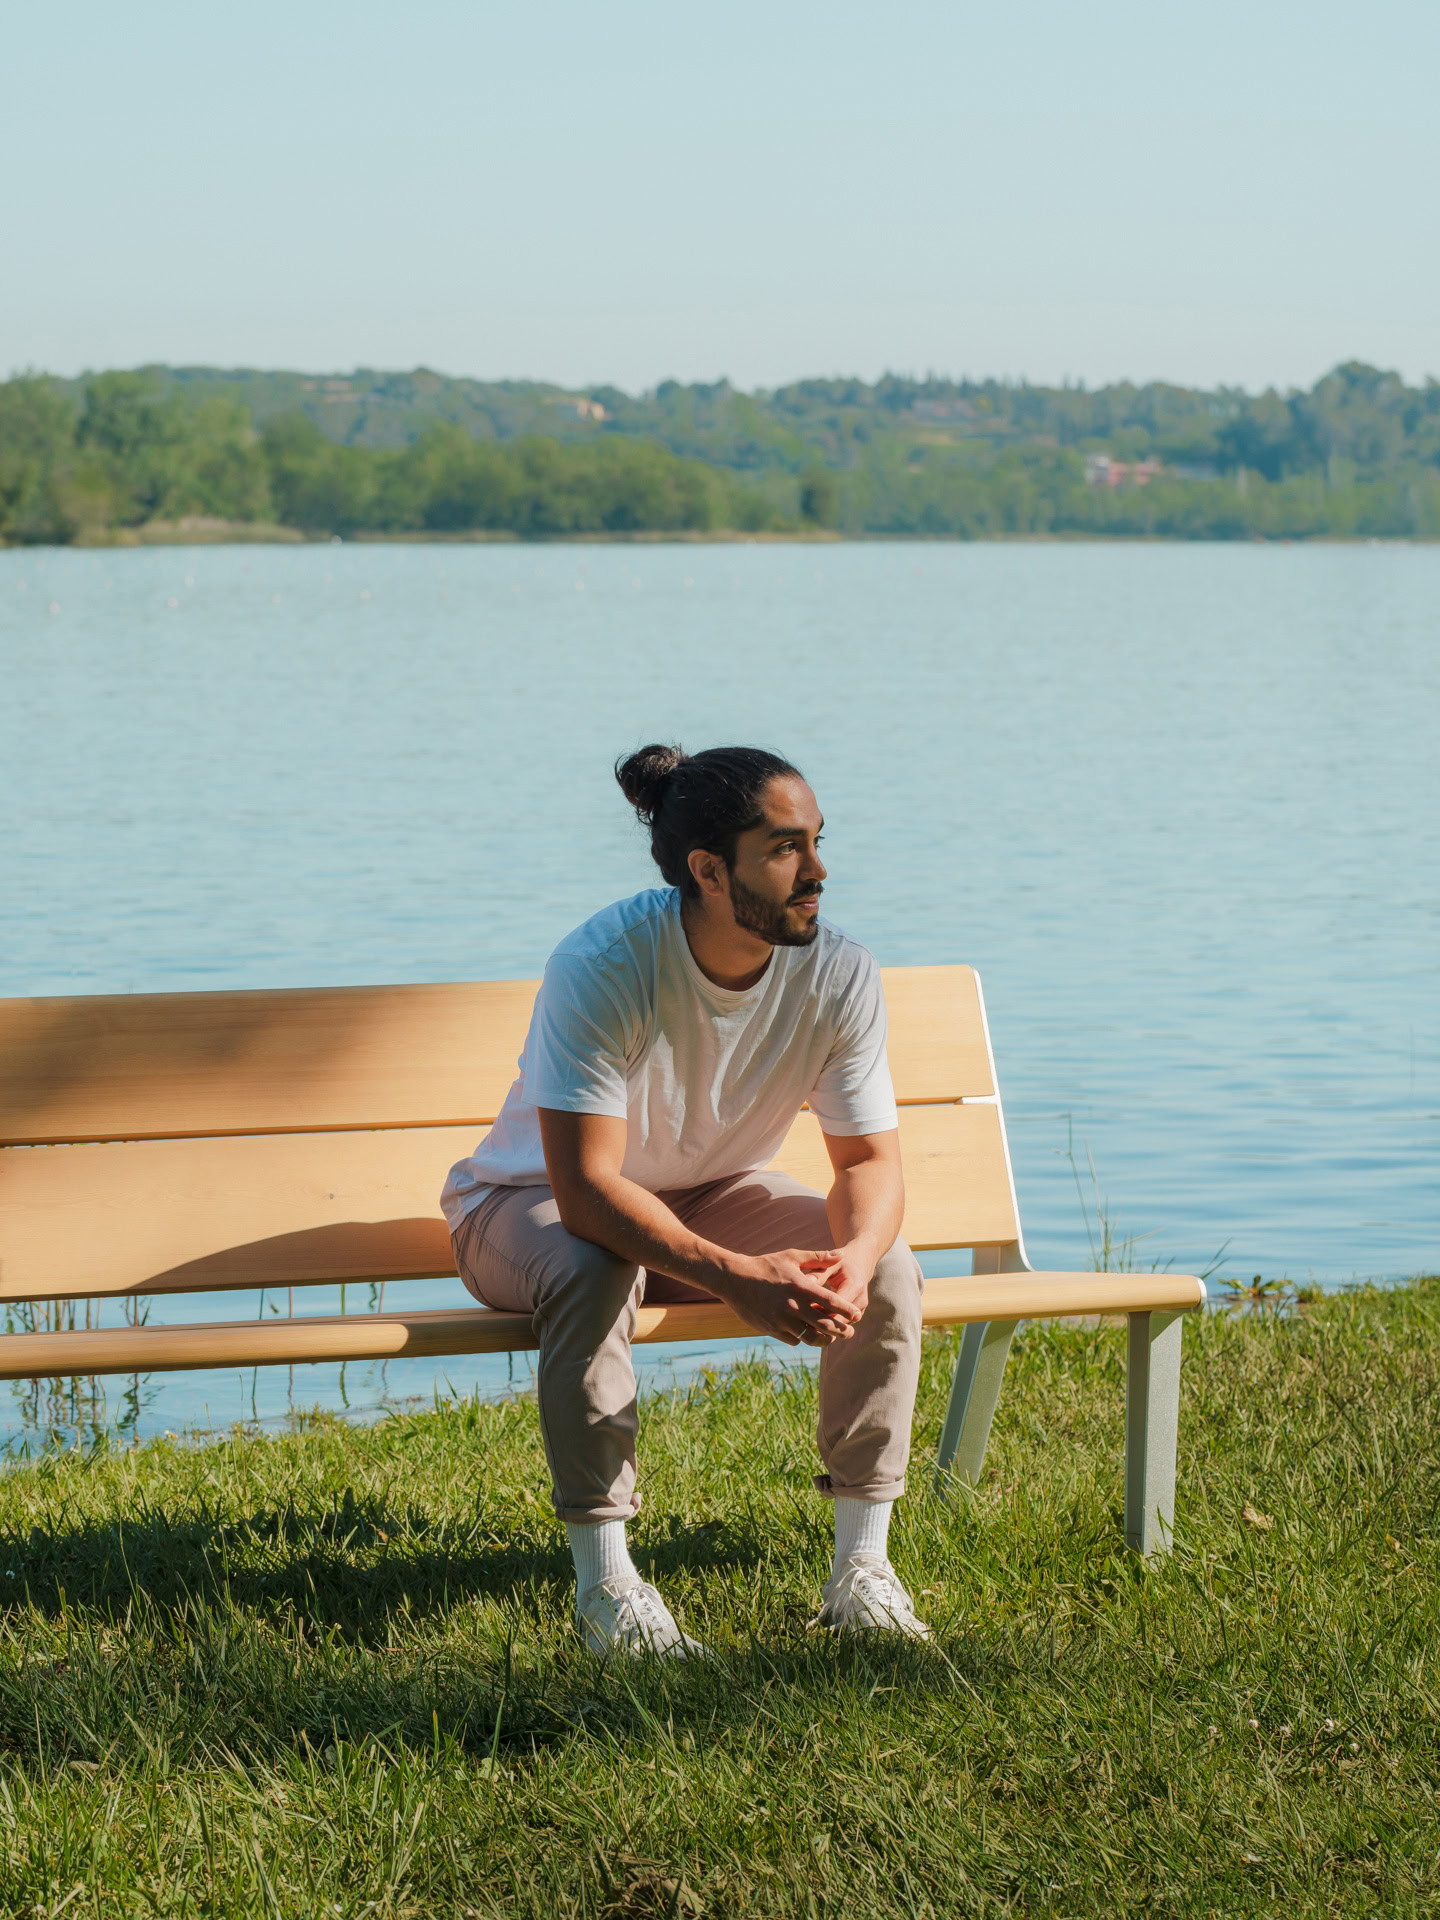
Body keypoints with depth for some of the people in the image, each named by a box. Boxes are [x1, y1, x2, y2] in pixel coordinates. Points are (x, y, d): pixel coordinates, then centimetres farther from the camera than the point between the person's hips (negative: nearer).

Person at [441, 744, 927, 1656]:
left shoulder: (840, 974, -18)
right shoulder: (603, 967, -33)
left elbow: (872, 1160, -12)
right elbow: (586, 1186, -36)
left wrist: (853, 1258, -36)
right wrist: (735, 1276, -47)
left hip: (710, 1197, 5)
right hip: (534, 1201, -4)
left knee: (888, 1267, -20)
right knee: (592, 1271, -39)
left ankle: (862, 1564, -10)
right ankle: (605, 1577, -29)